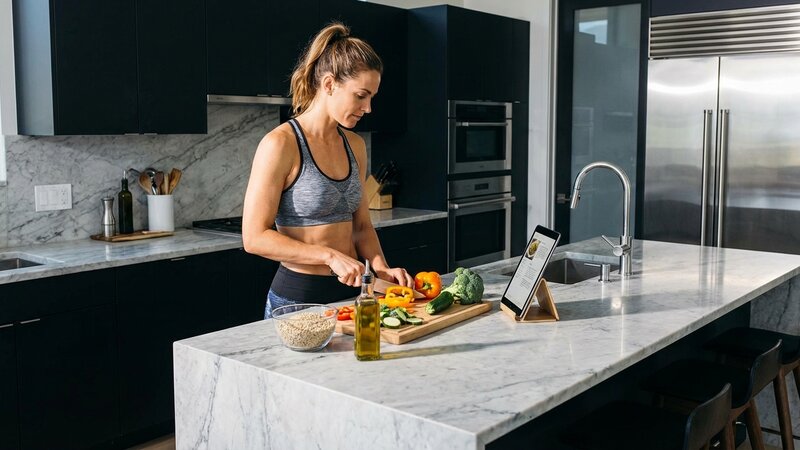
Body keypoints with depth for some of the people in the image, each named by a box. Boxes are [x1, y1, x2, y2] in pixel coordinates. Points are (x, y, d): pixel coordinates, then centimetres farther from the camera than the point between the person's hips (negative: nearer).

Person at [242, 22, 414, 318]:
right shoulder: (280, 144, -15)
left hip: (352, 290, 6)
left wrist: (381, 268, -6)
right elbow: (254, 237, -17)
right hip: (298, 296, -6)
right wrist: (330, 256, -21)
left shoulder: (355, 145, 6)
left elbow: (361, 225, 11)